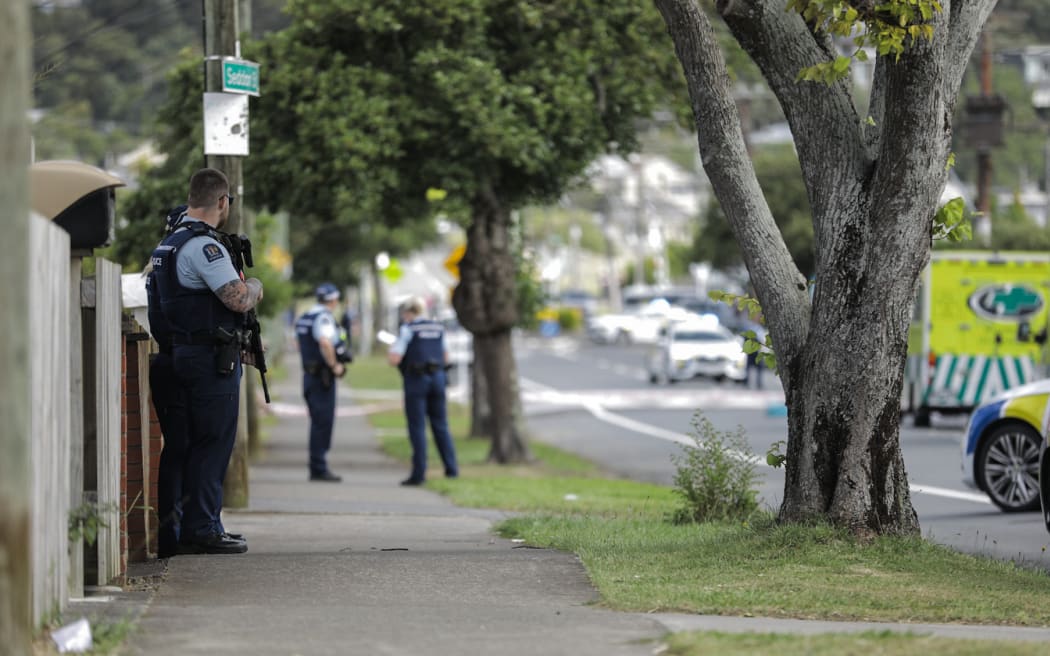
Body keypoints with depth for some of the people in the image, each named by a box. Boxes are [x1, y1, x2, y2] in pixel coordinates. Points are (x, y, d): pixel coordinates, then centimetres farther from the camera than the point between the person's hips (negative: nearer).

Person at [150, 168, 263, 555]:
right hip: (212, 358, -10)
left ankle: (195, 530, 19)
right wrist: (254, 286, -1)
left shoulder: (170, 243, 16)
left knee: (200, 444, 15)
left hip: (188, 354, 10)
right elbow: (239, 299, -22)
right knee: (212, 444, -6)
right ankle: (203, 530, -5)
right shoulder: (203, 245, -17)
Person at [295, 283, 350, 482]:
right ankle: (319, 468, -7)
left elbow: (299, 344, 26)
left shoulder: (304, 318, 16)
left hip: (310, 374, 10)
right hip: (323, 375, -10)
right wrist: (334, 365, -20)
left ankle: (317, 467, 17)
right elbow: (325, 342, -31)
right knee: (322, 422, -7)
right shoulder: (324, 317, -15)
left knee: (319, 421, 14)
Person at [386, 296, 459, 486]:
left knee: (417, 427, -2)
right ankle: (451, 468, 11)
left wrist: (391, 351, 10)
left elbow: (394, 359, -11)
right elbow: (445, 357, 19)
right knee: (440, 424, 13)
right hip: (437, 377, 5)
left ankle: (419, 473, -4)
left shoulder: (407, 329, -6)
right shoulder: (438, 328, 11)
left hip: (415, 379, -5)